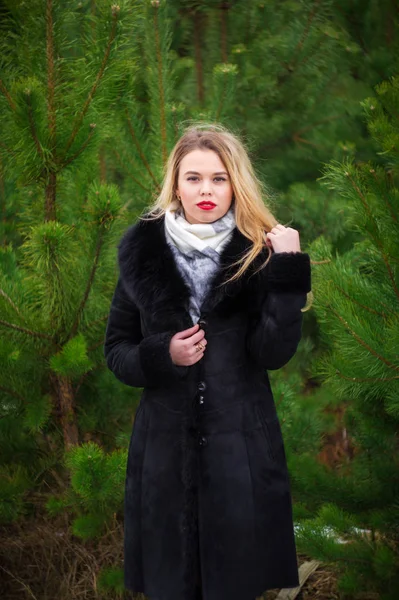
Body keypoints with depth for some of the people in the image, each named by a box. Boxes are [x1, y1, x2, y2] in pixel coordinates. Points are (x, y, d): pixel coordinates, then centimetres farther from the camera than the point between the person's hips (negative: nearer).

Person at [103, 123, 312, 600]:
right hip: (164, 448, 1)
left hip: (241, 448, -1)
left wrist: (289, 273, -21)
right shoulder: (143, 250, 2)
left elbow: (274, 353, -12)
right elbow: (115, 349, 7)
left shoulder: (259, 252, -2)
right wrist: (161, 356, -12)